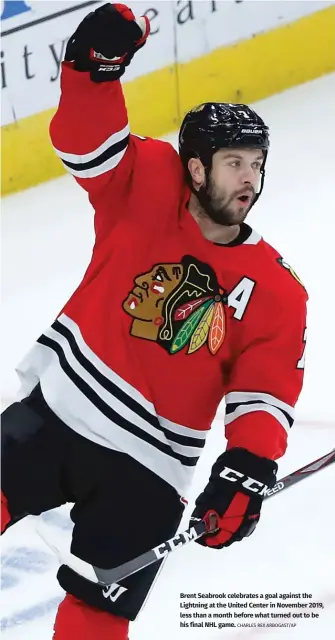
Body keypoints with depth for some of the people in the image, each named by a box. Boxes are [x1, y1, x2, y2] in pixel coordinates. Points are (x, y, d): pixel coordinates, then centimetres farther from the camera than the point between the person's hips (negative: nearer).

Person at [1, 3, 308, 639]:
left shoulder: (276, 293, -1)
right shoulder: (147, 189, -2)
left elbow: (266, 391, -4)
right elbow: (89, 139, -12)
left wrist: (248, 466, -20)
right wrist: (94, 67, -32)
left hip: (145, 472, 0)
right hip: (56, 409, 0)